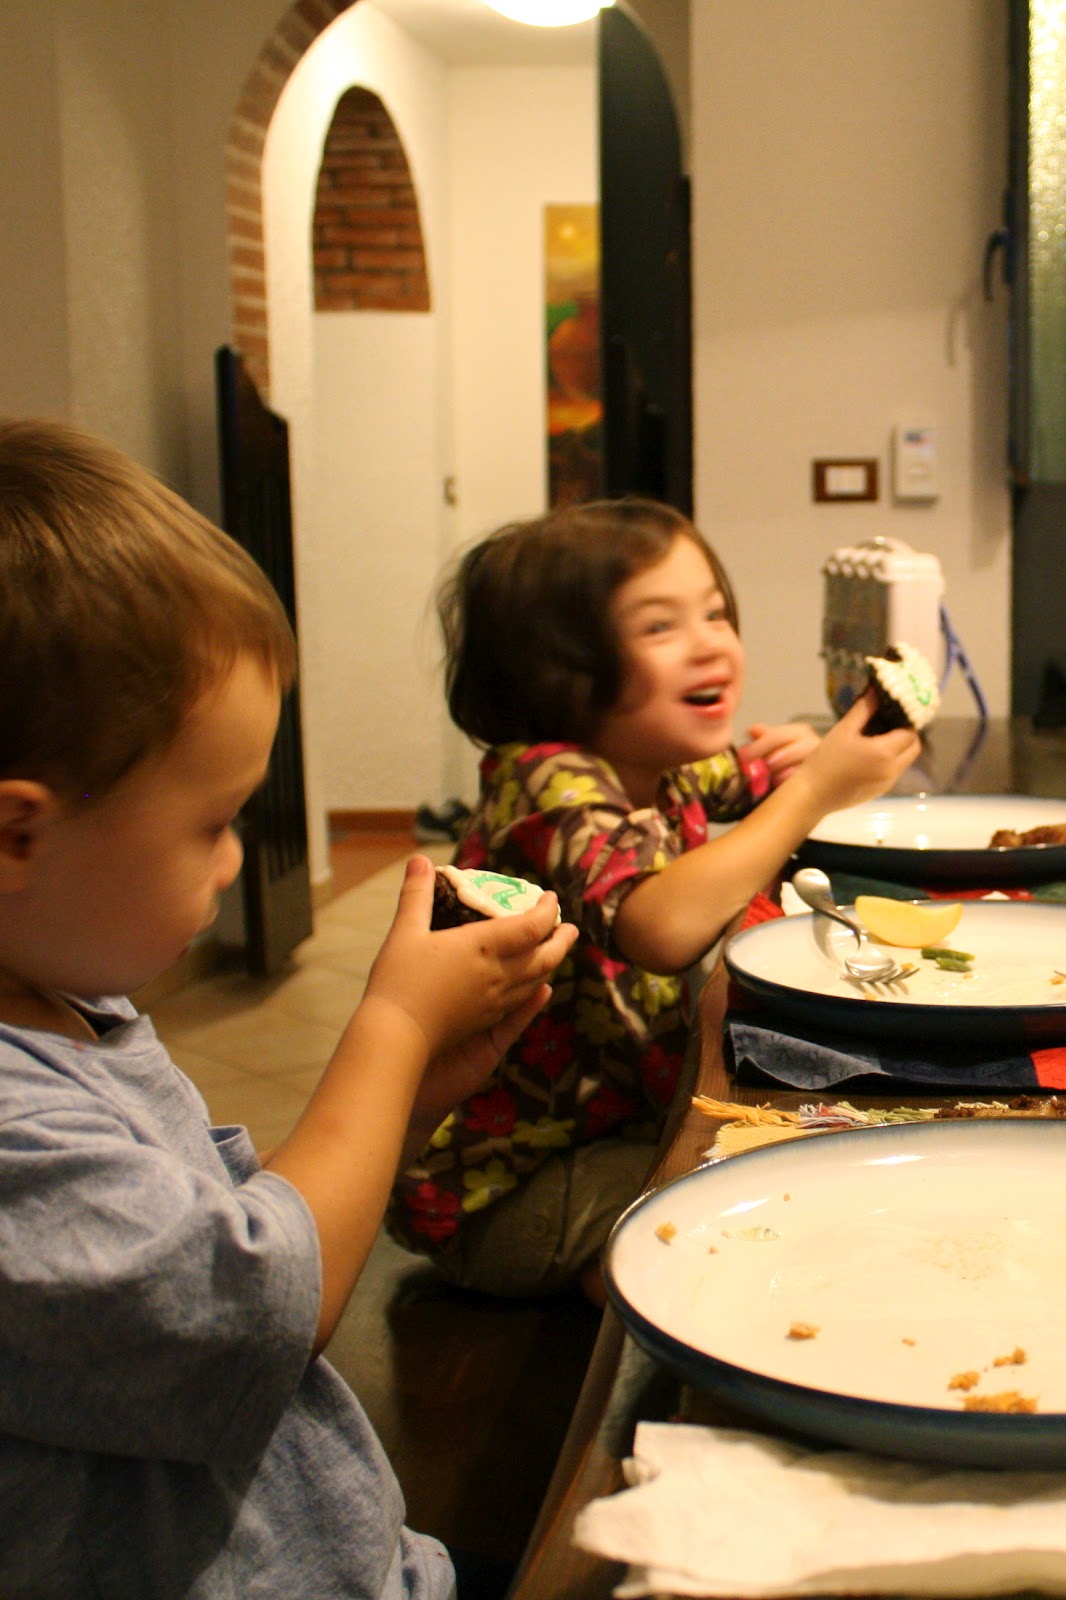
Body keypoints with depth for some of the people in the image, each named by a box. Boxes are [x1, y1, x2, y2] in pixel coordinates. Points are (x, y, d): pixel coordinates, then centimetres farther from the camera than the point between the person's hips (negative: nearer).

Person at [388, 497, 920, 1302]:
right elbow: (663, 926, -44)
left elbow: (754, 773, 23)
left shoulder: (660, 773, 1)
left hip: (619, 1128, 9)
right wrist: (813, 790, -34)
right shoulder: (550, 785, -25)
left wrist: (813, 751, -3)